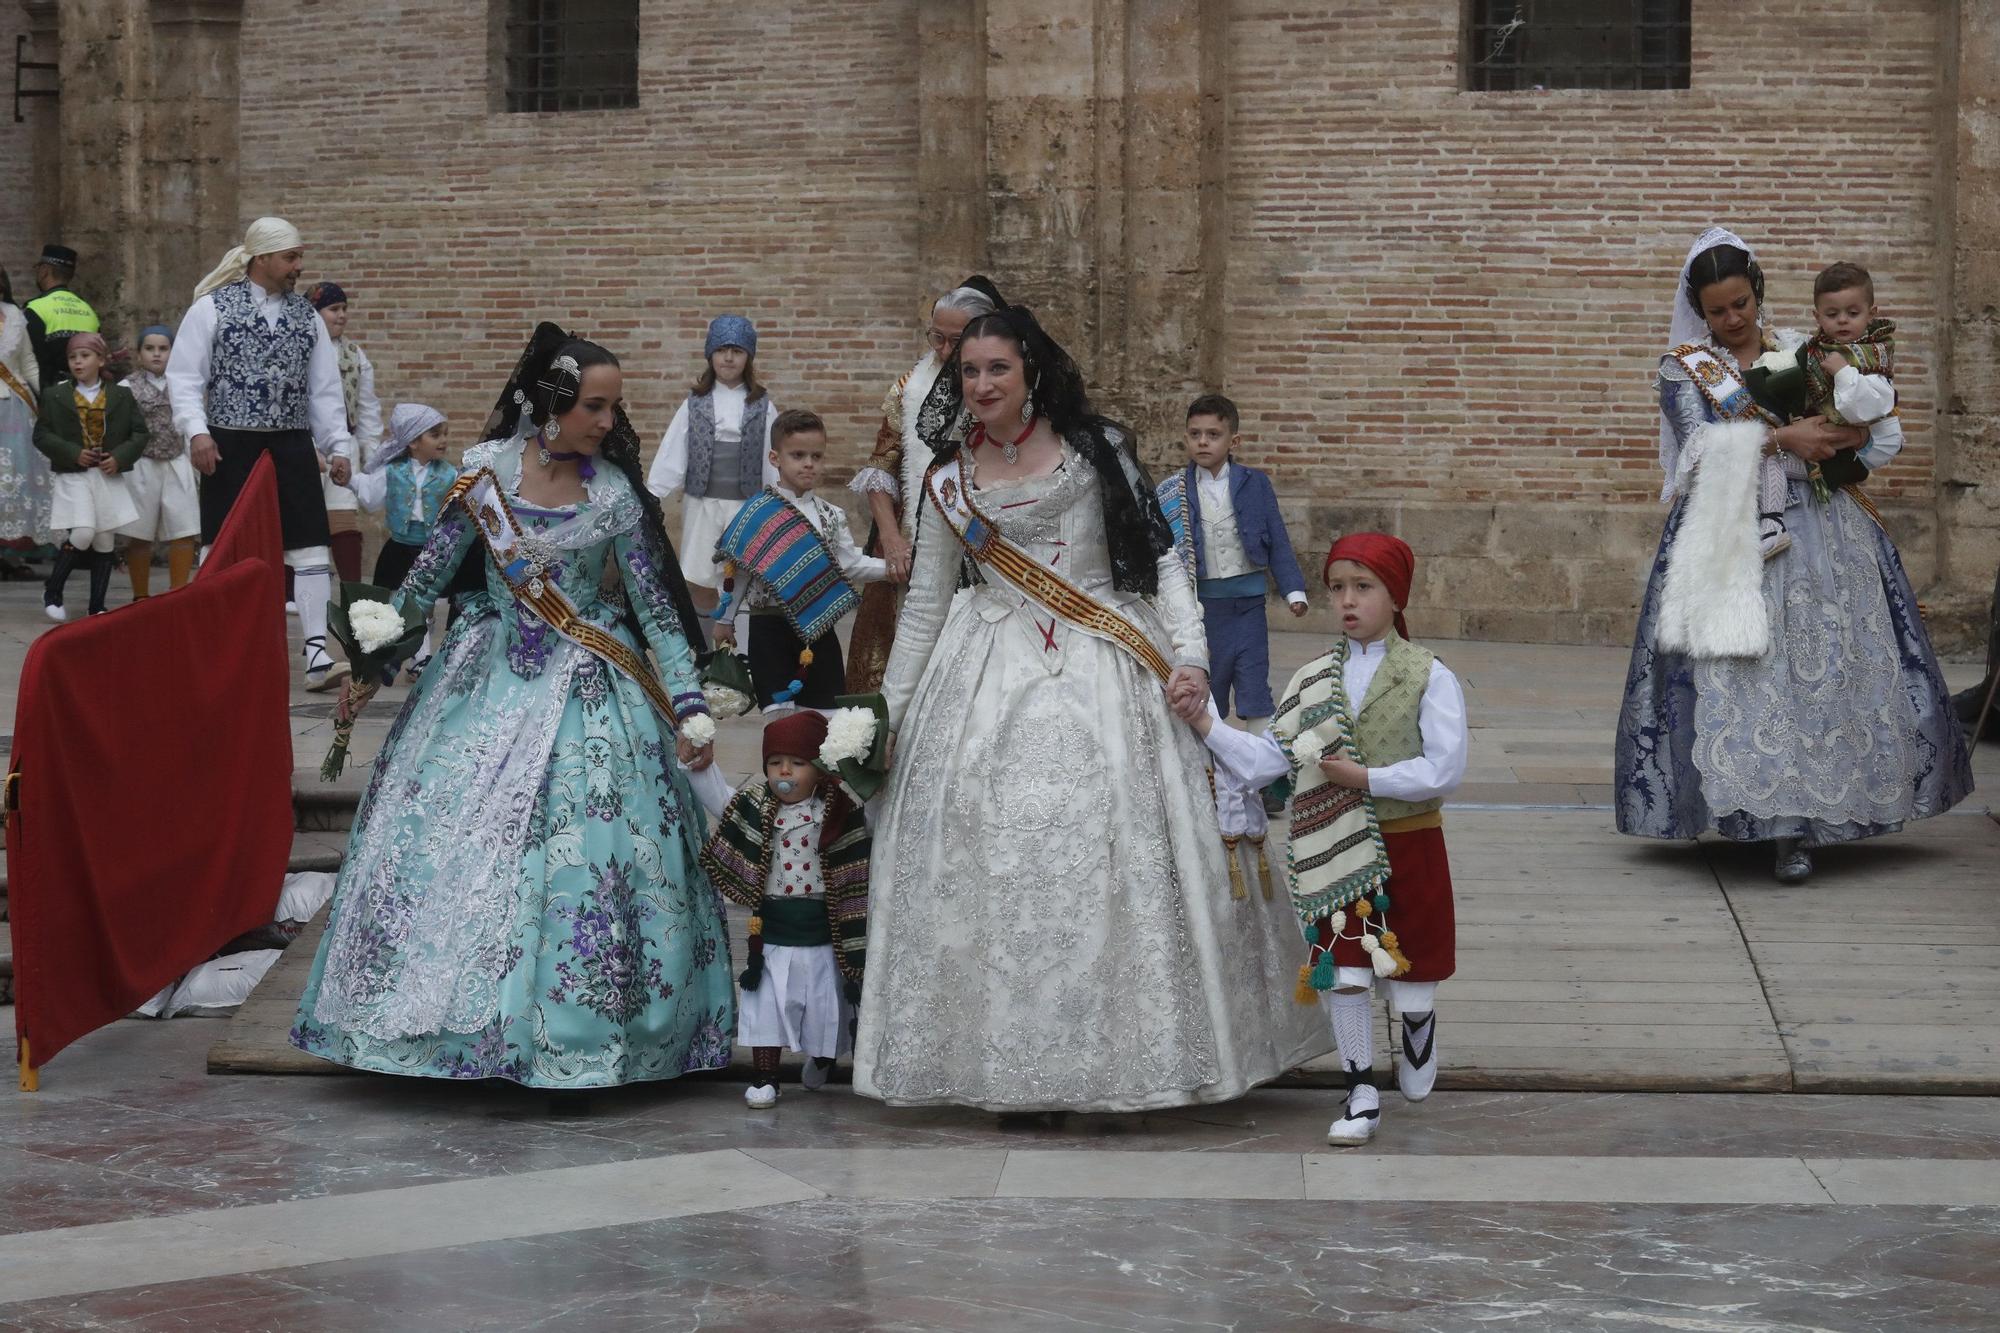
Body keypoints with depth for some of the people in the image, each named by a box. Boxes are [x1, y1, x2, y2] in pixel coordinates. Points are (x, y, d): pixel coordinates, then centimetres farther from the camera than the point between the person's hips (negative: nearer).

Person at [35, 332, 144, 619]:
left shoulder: (121, 395, 5)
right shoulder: (56, 395, 2)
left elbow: (139, 433, 6)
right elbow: (41, 434, -1)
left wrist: (120, 457, -11)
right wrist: (73, 454, -13)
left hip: (109, 477, 3)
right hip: (73, 477, -3)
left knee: (105, 540, 4)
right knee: (82, 534, -18)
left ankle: (97, 607, 13)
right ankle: (52, 590, 2)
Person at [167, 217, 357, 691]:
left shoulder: (307, 316, 11)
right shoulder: (212, 308, -2)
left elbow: (325, 388, 12)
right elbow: (183, 377, -5)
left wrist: (338, 446, 6)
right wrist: (196, 431, -16)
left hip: (292, 447, 3)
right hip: (230, 447, -3)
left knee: (310, 546, -6)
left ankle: (317, 656, -6)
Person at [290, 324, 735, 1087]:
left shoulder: (614, 493, -7)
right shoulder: (484, 472, -5)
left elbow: (656, 608, -4)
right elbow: (430, 573, 5)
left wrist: (689, 709, -10)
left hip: (583, 692, -1)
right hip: (489, 678, 2)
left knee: (580, 848, -7)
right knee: (454, 842, 0)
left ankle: (574, 1027, 3)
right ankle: (464, 1010, 13)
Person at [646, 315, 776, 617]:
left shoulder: (763, 407, 1)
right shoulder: (694, 405, 2)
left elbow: (773, 461, 2)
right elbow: (671, 456, -3)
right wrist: (650, 497, -12)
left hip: (746, 506, -1)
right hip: (702, 504, 1)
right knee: (699, 580, 4)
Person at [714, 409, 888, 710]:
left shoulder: (830, 516, 7)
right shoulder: (757, 513, -4)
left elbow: (850, 563, 2)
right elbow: (735, 569, 1)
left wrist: (887, 566, -13)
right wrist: (725, 621, 4)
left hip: (819, 625, 4)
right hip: (771, 625, -4)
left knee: (825, 705, 6)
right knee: (778, 708, -2)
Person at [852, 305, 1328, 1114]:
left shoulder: (1094, 451, 2)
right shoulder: (950, 481, 10)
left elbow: (1161, 556, 1)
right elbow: (925, 602, 18)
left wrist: (1190, 653, -11)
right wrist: (891, 710, 18)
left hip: (1102, 677, -2)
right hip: (993, 676, 2)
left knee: (1111, 856, -6)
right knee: (994, 861, -3)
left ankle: (1115, 1049, 4)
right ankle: (1009, 1064, 3)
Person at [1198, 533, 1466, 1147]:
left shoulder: (1428, 677, -10)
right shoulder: (1313, 680, 2)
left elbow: (1444, 769, -17)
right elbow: (1267, 757, -3)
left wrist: (1365, 777, -19)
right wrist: (1205, 724, -15)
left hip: (1409, 842, -2)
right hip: (1339, 851, 2)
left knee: (1414, 968, 12)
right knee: (1343, 973, 0)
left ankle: (1418, 1042, 45)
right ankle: (1361, 1095, 10)